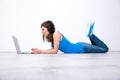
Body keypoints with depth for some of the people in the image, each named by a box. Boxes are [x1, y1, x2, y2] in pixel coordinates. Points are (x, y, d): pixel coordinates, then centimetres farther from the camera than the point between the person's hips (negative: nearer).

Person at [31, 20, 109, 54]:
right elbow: (53, 49, 6)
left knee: (105, 49, -2)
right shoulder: (51, 36, 3)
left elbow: (55, 51, -25)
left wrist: (40, 52, -24)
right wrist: (39, 50, -5)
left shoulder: (56, 34, -23)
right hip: (79, 46, 8)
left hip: (81, 48, -8)